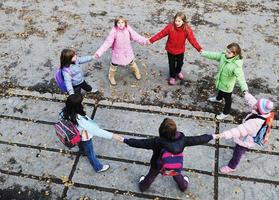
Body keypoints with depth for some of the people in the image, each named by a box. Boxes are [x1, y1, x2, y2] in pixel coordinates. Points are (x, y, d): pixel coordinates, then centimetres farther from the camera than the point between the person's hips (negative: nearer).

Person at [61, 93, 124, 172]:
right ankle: (98, 167, 51)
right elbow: (96, 130, -46)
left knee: (81, 144, 40)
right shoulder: (80, 120, -48)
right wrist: (112, 135, -45)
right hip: (84, 138, -6)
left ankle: (83, 151, 75)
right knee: (90, 153, 23)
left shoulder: (66, 111, -27)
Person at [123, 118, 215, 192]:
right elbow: (197, 140, -20)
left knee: (151, 176, 29)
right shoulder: (182, 140, -31)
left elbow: (140, 143, -33)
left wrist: (125, 140, -25)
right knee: (177, 175, 34)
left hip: (158, 165, -1)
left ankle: (143, 186, 57)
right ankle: (184, 186, 62)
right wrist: (212, 136, -7)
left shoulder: (157, 142, -39)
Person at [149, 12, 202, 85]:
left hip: (180, 50, 1)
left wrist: (199, 49, -35)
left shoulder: (187, 29, -22)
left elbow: (192, 39, -24)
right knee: (172, 64, 15)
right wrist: (151, 40, -22)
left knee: (180, 62, 24)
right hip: (171, 50, -1)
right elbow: (161, 34, -18)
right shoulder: (170, 27, -23)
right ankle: (172, 76, 40)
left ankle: (178, 72, 57)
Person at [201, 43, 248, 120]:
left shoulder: (236, 65, -39)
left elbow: (240, 77, -47)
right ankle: (218, 99, 73)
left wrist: (244, 88, -61)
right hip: (220, 81, 7)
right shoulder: (223, 55, -18)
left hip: (227, 85, -7)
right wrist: (203, 53, 9)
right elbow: (213, 55, -2)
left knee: (227, 99, 19)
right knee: (220, 91, 39)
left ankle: (225, 113, 45)